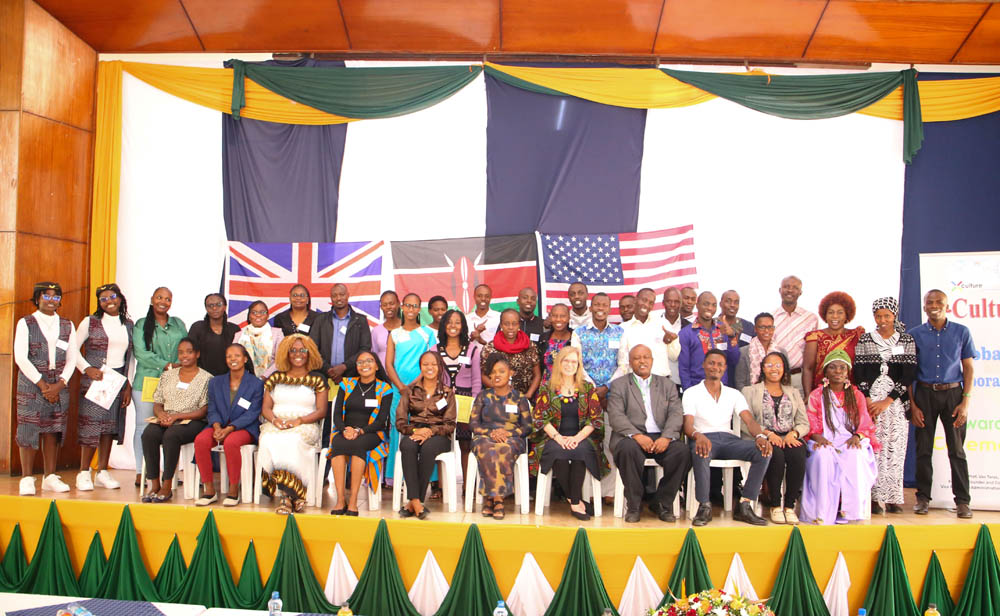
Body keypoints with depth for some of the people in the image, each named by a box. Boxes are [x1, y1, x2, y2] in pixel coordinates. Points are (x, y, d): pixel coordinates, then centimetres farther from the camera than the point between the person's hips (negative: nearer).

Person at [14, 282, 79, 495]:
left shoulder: (67, 325, 11)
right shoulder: (25, 323, 2)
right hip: (31, 384, -3)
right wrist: (42, 384, -11)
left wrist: (59, 384, -7)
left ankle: (50, 477, 11)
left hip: (59, 385, 3)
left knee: (53, 430, 4)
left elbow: (72, 358, 7)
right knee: (28, 429, -5)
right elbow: (20, 357, -6)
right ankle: (27, 479, 3)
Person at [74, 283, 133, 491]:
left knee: (111, 425, 5)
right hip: (94, 379, -3)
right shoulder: (90, 322, 0)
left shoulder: (129, 325, 10)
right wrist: (87, 368, -12)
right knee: (91, 423, -6)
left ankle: (103, 472, 13)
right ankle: (84, 473, 3)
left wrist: (129, 385, 7)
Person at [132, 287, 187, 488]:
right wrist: (167, 365, -12)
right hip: (147, 382, -2)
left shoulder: (178, 324, 17)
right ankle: (141, 472, 6)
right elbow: (141, 353, -5)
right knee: (144, 426, -1)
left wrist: (182, 367, -7)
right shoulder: (141, 325, 6)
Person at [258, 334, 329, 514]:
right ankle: (288, 495, -30)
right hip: (275, 426, 2)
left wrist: (298, 420, -12)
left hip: (305, 427, -2)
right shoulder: (276, 377, 19)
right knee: (269, 442, -33)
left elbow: (321, 411, 4)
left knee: (291, 441, -37)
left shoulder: (317, 379, 11)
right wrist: (275, 420, -9)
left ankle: (285, 496, -33)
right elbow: (265, 407, 14)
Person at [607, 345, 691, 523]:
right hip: (631, 436, -2)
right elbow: (616, 416, -3)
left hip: (661, 437, 2)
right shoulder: (619, 385, 11)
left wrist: (666, 437, -15)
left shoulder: (667, 384, 19)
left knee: (682, 451, -27)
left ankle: (662, 503, -9)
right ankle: (633, 505, -18)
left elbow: (676, 414, 5)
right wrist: (637, 435, -20)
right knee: (628, 449, -36)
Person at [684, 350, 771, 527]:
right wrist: (698, 436, -30)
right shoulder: (691, 392, 9)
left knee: (763, 451, -23)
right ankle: (704, 506, -26)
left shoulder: (734, 394, 19)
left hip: (728, 439, 4)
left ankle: (745, 506, -19)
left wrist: (760, 436, -19)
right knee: (700, 452, -40)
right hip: (704, 437, -4)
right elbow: (688, 425, -4)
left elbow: (750, 420, 4)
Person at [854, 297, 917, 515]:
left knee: (895, 448, -2)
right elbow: (858, 373, 4)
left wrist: (887, 401, -7)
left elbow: (909, 374, 0)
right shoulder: (865, 340, 8)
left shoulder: (907, 340, 7)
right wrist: (867, 401, -7)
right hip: (870, 400, 0)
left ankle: (893, 498, 4)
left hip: (896, 401, 0)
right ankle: (874, 497, -2)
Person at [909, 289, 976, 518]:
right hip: (924, 394, 0)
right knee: (923, 448, 3)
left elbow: (968, 368, 5)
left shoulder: (961, 332, 4)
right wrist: (912, 405, -1)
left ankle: (962, 500, 7)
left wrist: (965, 402, -4)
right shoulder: (914, 335, 4)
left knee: (957, 449, 0)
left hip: (953, 392, 0)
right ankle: (922, 497, 13)